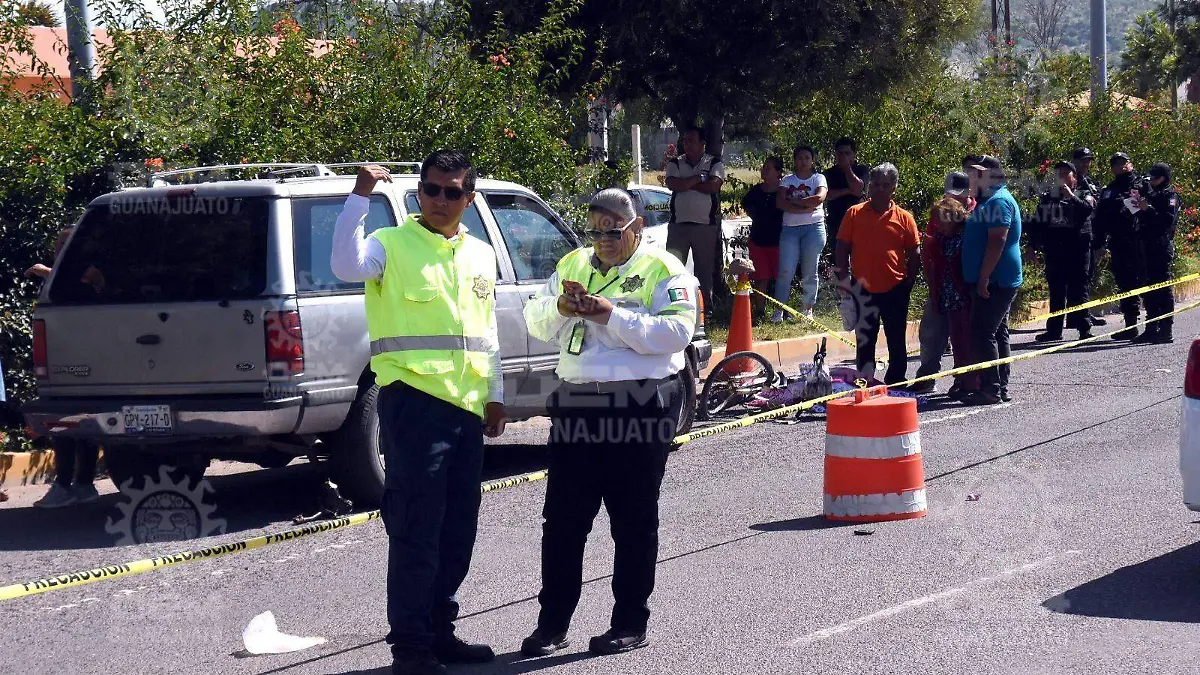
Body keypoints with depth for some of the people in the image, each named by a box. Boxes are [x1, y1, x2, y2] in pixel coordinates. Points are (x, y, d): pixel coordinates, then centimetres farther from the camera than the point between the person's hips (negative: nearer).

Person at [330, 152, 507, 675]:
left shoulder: (481, 255, 18)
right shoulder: (392, 244, -2)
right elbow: (347, 267, -24)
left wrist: (495, 394, 18)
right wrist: (360, 197, -27)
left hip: (467, 405, 7)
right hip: (413, 399, -7)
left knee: (458, 529, 11)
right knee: (416, 528, -7)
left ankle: (439, 629, 22)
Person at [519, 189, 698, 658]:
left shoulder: (664, 271, -2)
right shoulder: (573, 265, 16)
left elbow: (675, 333, -15)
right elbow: (535, 321, 15)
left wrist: (611, 316, -20)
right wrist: (560, 308, -8)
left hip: (641, 405, -5)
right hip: (576, 404, 5)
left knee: (634, 521, 3)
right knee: (563, 519, 5)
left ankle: (630, 624, 12)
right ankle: (552, 623, 11)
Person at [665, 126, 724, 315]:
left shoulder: (714, 163, 5)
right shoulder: (675, 163, 10)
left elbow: (713, 185, -13)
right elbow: (673, 184, -10)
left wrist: (686, 183, -8)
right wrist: (698, 178, -10)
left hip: (706, 226, -1)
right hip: (678, 224, 1)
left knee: (705, 271, 4)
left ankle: (706, 309, 9)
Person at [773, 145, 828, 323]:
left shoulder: (818, 178, 7)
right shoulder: (787, 181, 13)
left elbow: (819, 198, -13)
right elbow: (780, 203, -3)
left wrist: (794, 201, -7)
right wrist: (805, 207, -12)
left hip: (813, 227, -1)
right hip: (790, 228, 1)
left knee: (810, 272, 2)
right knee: (786, 271, -6)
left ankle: (808, 309, 9)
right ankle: (778, 310, -3)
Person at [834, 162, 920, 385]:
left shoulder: (904, 218, 2)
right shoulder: (854, 214, 2)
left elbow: (914, 254, 5)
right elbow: (842, 248, 4)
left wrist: (908, 283, -2)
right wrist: (844, 279, -3)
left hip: (895, 291, 0)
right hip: (864, 291, 0)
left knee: (896, 343, 8)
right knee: (864, 343, 7)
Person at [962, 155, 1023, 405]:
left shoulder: (998, 201, -15)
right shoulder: (991, 200, 19)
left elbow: (997, 241, -23)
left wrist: (983, 277, -25)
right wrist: (982, 278, 22)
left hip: (994, 281, -11)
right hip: (999, 281, 11)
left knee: (982, 334, -12)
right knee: (998, 333, 12)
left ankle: (990, 389, -13)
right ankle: (1001, 387, 15)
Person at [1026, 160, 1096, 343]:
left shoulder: (1083, 195, 9)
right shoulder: (1047, 197, 16)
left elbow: (1088, 209, -14)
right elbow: (1036, 223, 15)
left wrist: (1071, 196, -14)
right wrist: (1033, 245, 8)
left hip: (1078, 247, -3)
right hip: (1054, 250, 3)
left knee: (1078, 288, -3)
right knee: (1056, 290, 7)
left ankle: (1084, 327, -2)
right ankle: (1054, 329, 9)